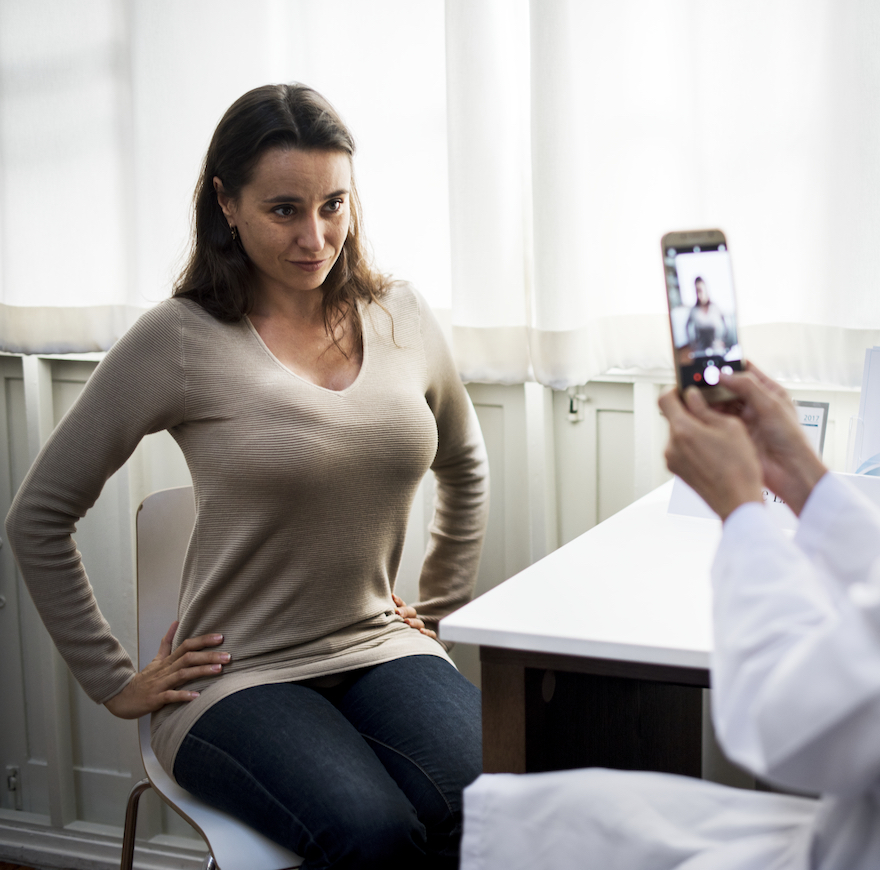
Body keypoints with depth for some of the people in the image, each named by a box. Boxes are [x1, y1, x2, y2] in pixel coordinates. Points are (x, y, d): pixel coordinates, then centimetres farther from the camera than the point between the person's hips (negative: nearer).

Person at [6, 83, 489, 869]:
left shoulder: (401, 317, 6)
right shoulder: (179, 341, -8)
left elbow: (465, 465, 26)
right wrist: (114, 683, 1)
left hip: (381, 650, 4)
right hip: (239, 679, -3)